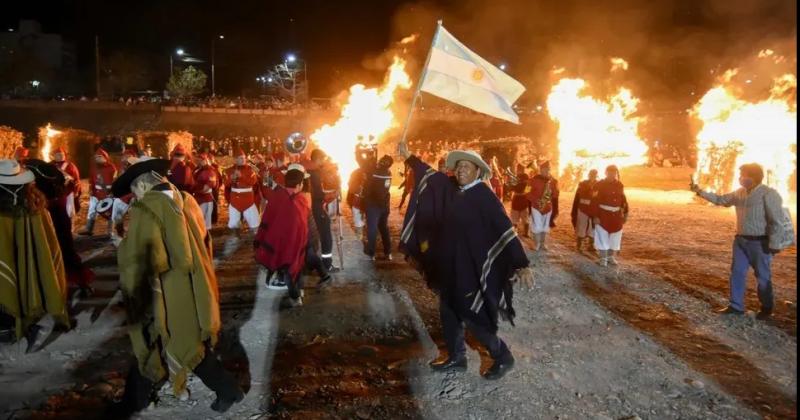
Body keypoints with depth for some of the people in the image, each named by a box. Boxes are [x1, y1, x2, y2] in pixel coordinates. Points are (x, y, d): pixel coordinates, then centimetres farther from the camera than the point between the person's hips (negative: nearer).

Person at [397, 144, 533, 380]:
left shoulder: (484, 196, -18)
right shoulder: (450, 187, 2)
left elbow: (504, 228, -22)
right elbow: (430, 173, 18)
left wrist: (522, 264, -28)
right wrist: (408, 157, 19)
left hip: (471, 268, -7)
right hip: (448, 265, 7)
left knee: (471, 316, 0)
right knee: (448, 313, 16)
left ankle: (503, 357, 21)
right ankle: (456, 358, 34)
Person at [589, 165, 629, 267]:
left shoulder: (619, 185, 5)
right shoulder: (600, 184, -10)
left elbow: (623, 199, 12)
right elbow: (595, 201, -13)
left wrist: (625, 213, 7)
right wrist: (595, 216, -18)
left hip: (616, 215, 5)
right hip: (603, 215, -5)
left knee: (615, 237, 12)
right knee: (602, 237, 2)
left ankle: (611, 256, 27)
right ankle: (603, 258, 13)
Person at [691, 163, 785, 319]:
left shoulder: (768, 194, -15)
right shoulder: (739, 193, 7)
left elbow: (777, 221, -17)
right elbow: (720, 199, 18)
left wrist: (773, 244, -18)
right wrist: (700, 192, 9)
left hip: (759, 243, -7)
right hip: (740, 240, 7)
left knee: (763, 276, 6)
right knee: (737, 273, 9)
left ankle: (767, 308, 22)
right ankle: (736, 306, 18)